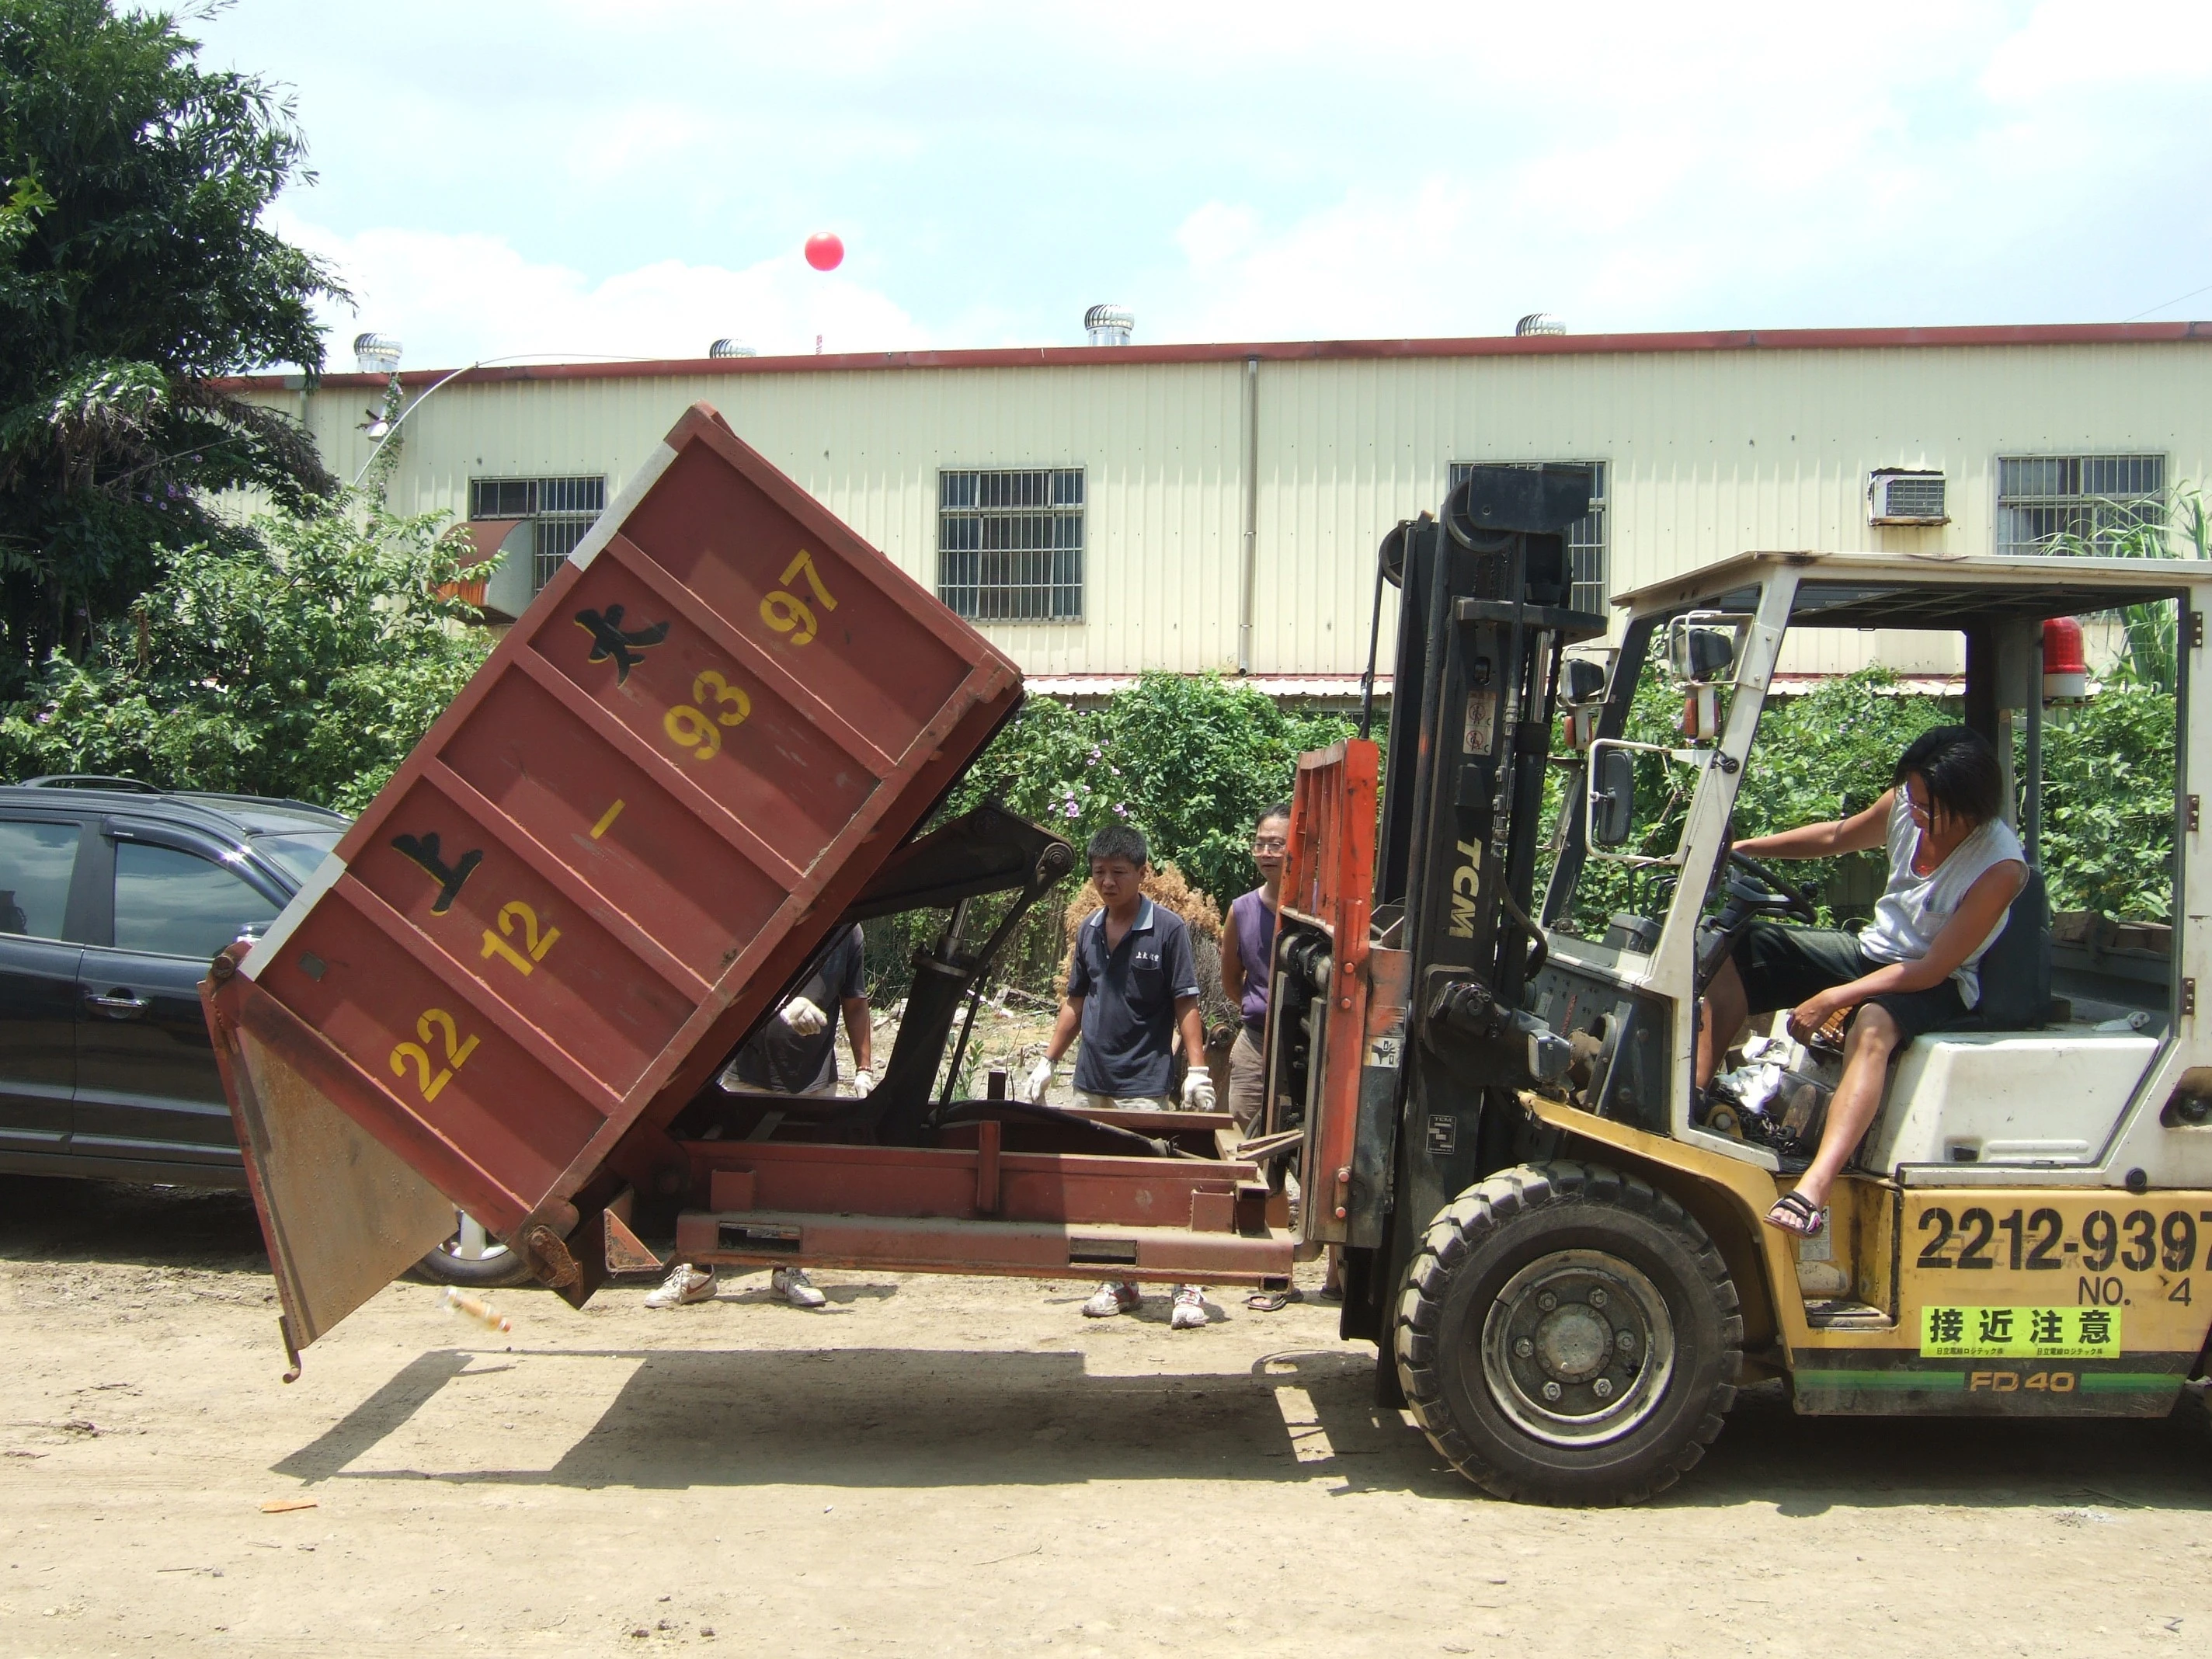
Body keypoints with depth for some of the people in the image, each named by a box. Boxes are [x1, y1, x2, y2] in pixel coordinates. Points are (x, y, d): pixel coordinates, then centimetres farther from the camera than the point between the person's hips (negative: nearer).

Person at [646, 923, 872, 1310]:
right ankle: (697, 1272, 12)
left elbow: (855, 1005, 14)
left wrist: (864, 1068, 9)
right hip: (747, 1078, -3)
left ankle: (788, 1271, 22)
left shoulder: (847, 930, 6)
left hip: (814, 1082, 3)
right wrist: (783, 1002, -34)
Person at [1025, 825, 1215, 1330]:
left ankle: (1189, 1288, 0)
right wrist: (1048, 1061, 15)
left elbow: (1185, 1004, -7)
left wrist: (1196, 1068, -15)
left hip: (1145, 1084, -6)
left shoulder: (1167, 929, -5)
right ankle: (1121, 1283, 18)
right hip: (1091, 1081, 6)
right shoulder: (1088, 930, 10)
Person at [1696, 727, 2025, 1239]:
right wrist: (1745, 848, 6)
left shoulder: (2000, 867, -24)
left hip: (1938, 985, -7)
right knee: (1738, 955, -10)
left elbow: (1930, 970, -25)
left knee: (1872, 1027, -41)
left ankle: (1814, 1188, -58)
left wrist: (1832, 999, -28)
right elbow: (1835, 837, 15)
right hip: (1872, 949, 7)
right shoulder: (1906, 805, -7)